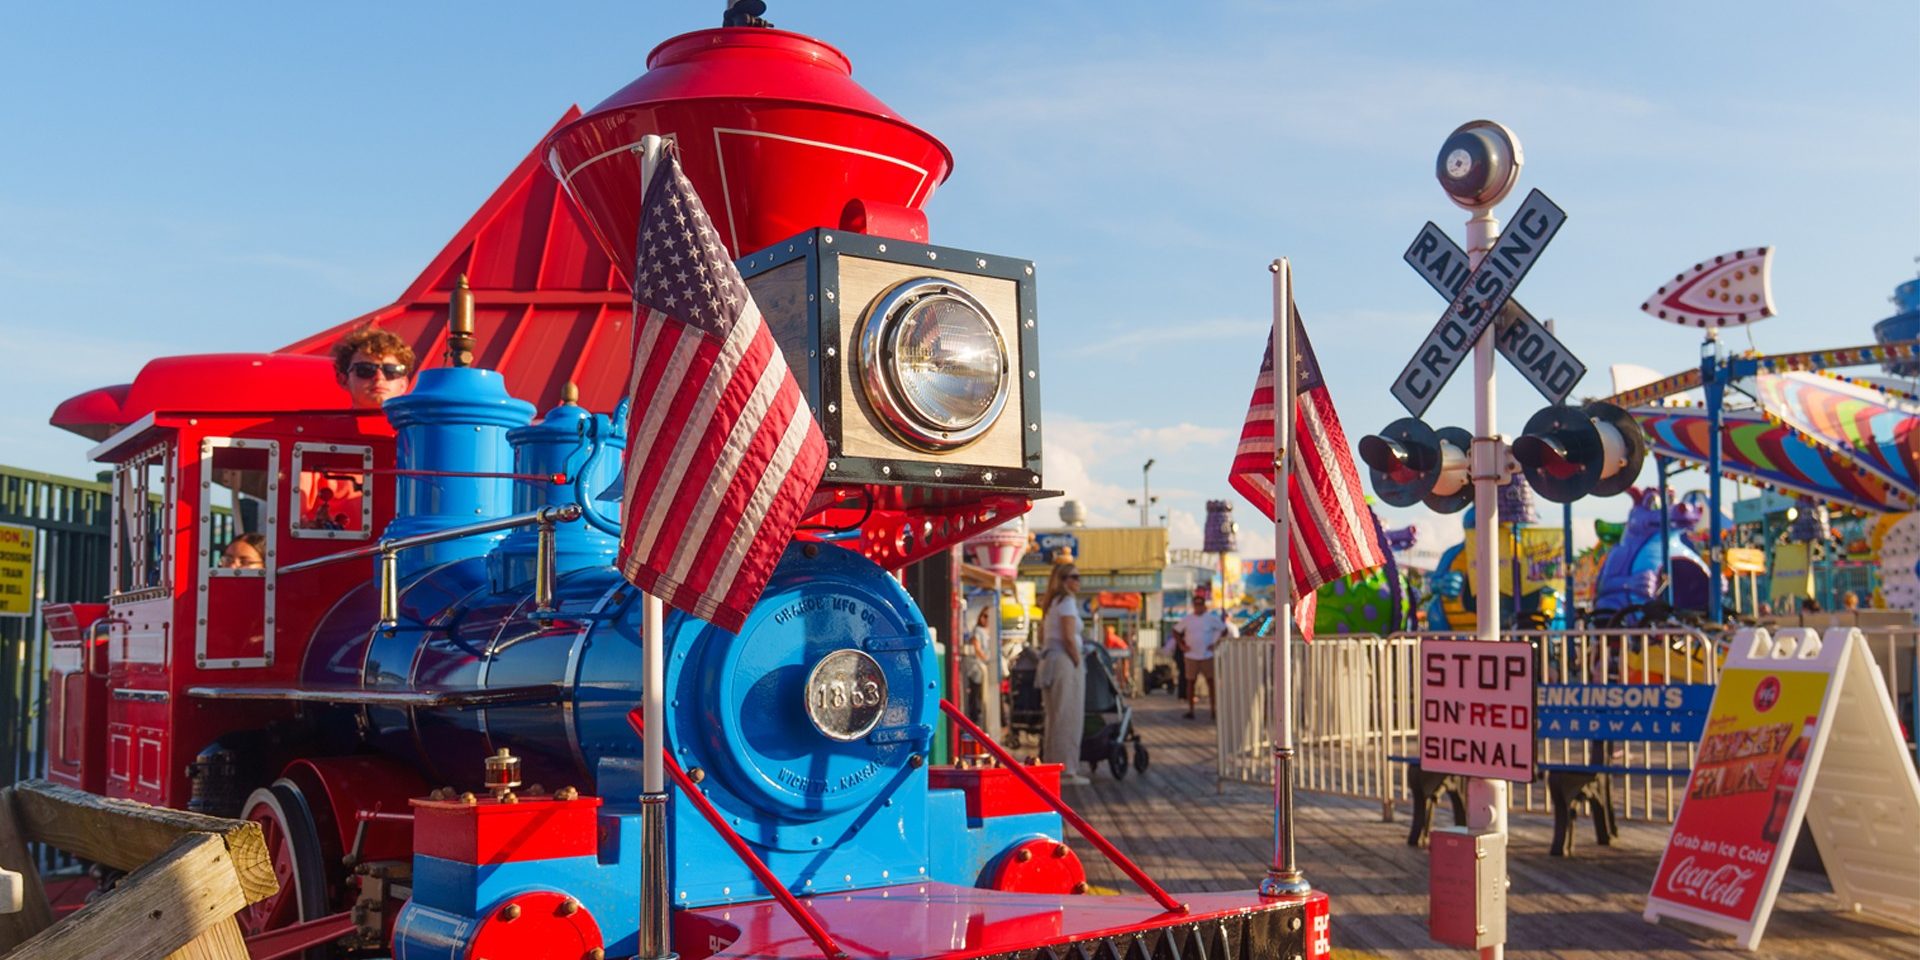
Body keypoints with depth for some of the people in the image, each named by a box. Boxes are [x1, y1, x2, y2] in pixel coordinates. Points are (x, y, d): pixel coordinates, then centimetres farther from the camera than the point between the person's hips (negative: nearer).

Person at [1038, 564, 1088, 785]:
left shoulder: (1052, 603, 18)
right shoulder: (1068, 601, -10)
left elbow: (1042, 636, 21)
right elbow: (1069, 637, -18)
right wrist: (1078, 664, -11)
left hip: (1048, 660, 9)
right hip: (1064, 661, -9)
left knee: (1054, 718, 13)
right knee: (1069, 718, -5)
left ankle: (1052, 766, 17)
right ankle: (1067, 770, -3)